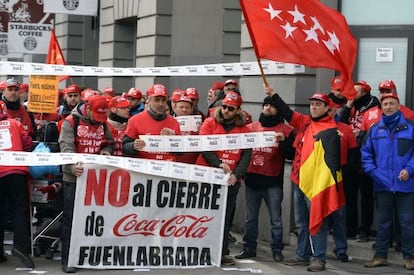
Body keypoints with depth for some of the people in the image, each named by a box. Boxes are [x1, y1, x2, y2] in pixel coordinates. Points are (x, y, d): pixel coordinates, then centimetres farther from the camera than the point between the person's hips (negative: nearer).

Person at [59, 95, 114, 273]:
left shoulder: (102, 123, 9)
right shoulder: (71, 122, -9)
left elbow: (109, 143, 18)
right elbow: (66, 147, -20)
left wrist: (106, 150, -7)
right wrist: (73, 166, -38)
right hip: (74, 178, -5)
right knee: (70, 219, -1)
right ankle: (67, 259, 5)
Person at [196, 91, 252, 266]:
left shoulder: (244, 130, 6)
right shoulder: (210, 123, 1)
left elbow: (246, 156, 0)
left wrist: (236, 174, -16)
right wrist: (218, 163, -22)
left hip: (231, 180, 2)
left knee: (226, 217, 6)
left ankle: (223, 253, 11)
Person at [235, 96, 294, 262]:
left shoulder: (286, 130, 3)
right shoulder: (251, 127, 13)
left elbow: (291, 154, -4)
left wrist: (283, 141, -20)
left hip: (273, 180, -4)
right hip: (252, 178, 4)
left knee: (275, 218, -2)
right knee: (250, 217, 8)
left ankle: (277, 249, 5)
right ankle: (249, 248, 15)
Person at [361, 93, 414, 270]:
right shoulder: (374, 129, 9)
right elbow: (365, 152, 10)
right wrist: (372, 170, -2)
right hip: (382, 183, 3)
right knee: (383, 222, 11)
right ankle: (380, 256, 18)